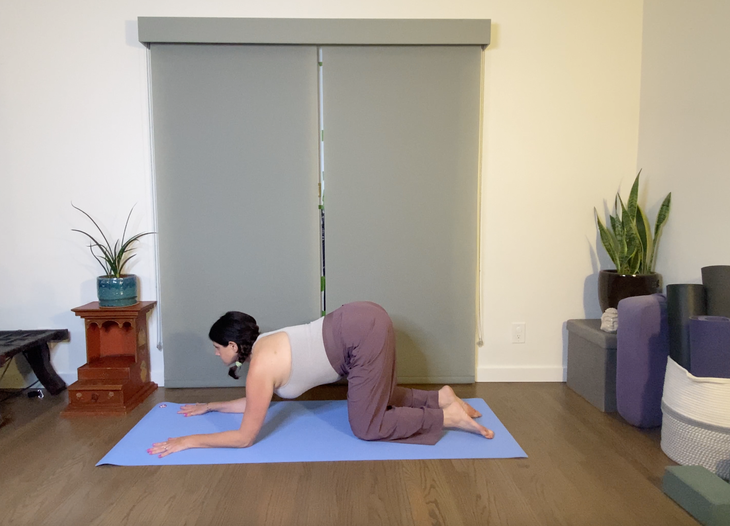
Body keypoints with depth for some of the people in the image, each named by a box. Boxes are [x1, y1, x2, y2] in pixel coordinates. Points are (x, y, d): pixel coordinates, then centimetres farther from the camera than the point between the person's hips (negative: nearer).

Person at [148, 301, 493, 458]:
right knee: (376, 400, 27)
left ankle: (449, 416, 4)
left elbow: (245, 436, -3)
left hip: (364, 331, -9)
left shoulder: (261, 366, -9)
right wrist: (210, 406, 37)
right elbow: (254, 403, 32)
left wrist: (190, 440, 4)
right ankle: (440, 397, 23)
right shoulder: (262, 346, 16)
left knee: (366, 427, 2)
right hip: (364, 321, 9)